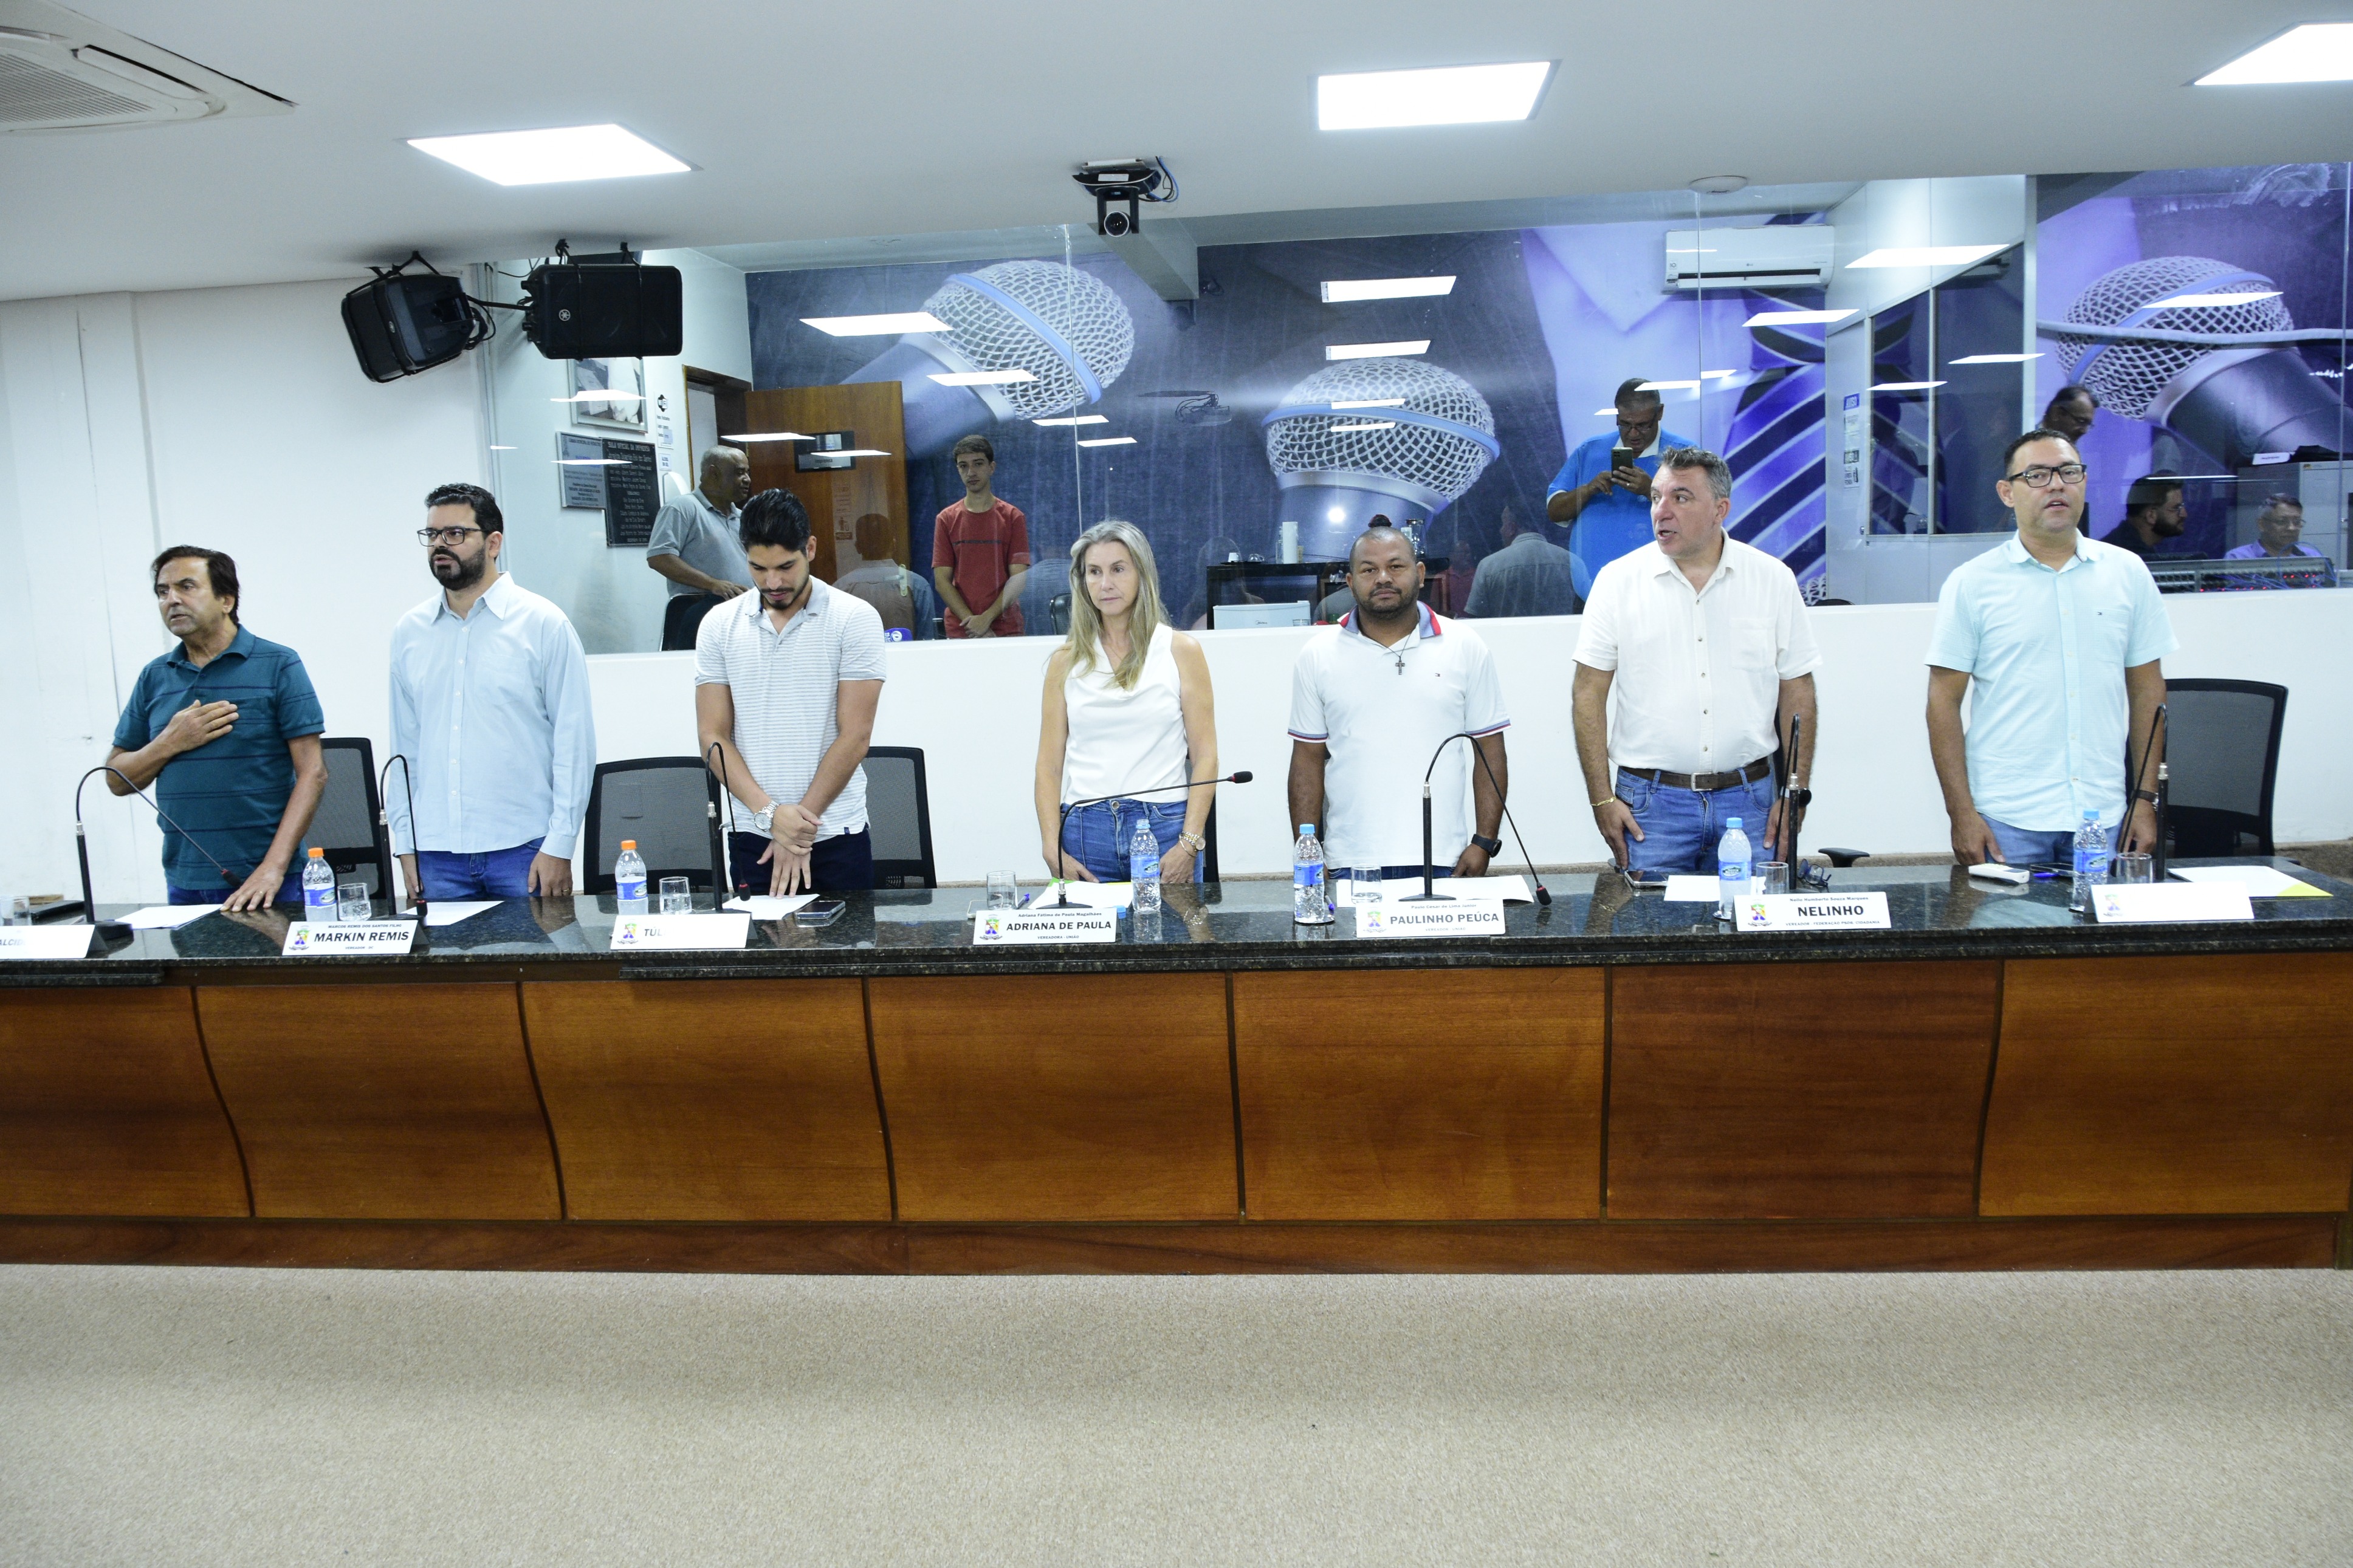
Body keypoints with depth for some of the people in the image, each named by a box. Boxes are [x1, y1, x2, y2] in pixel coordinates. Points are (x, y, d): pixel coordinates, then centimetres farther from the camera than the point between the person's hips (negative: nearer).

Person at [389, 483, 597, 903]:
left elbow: (575, 741, -4)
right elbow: (404, 744, 13)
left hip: (523, 851, -3)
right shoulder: (408, 632, 10)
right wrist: (406, 845, 8)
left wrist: (559, 847, -9)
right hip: (436, 854, 3)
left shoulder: (543, 624, -2)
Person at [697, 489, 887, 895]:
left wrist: (800, 826, -11)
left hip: (836, 835, -2)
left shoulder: (855, 619, -4)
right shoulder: (719, 627, 5)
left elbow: (854, 735, -8)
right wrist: (769, 812, -12)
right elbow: (713, 736, 1)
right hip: (751, 836, 2)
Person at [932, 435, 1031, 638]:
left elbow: (1018, 578, -4)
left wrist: (987, 618, -14)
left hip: (1006, 629, -1)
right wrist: (970, 620, -12)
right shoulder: (946, 519, 5)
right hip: (959, 631, 1)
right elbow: (942, 581, 0)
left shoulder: (1013, 517, 2)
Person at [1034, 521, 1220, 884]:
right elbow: (1049, 765, 6)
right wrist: (1053, 851, -6)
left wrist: (1189, 844, -11)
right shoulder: (1067, 661, 9)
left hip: (1163, 826, -1)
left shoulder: (1181, 650, 4)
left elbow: (1205, 757, -1)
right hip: (1084, 831, 1)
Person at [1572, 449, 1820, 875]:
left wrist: (1795, 793, 1)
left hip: (1749, 797, 1)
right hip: (1650, 800, -1)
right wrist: (1602, 799, -6)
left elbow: (1797, 691, 8)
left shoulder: (1774, 580, 4)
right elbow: (1588, 693, 0)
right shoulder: (1618, 580, 0)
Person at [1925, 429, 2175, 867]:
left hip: (2103, 816, 3)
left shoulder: (2128, 573, 7)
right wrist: (1961, 812, -8)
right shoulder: (1971, 583, -1)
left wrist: (2146, 798, 5)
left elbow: (2147, 690, 10)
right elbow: (1945, 701, -3)